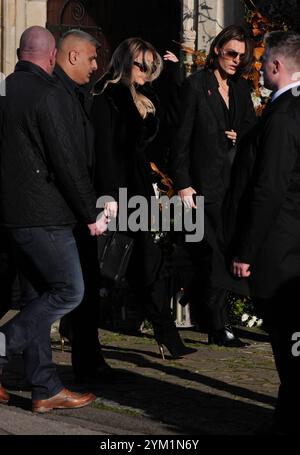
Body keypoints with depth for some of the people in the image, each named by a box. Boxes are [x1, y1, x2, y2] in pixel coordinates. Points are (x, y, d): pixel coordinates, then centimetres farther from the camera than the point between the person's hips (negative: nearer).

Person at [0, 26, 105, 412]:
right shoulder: (49, 96, -15)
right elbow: (68, 162, -16)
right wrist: (91, 214, -7)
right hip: (43, 214, -9)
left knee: (42, 296, 12)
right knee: (69, 291, -1)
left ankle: (46, 389, 13)